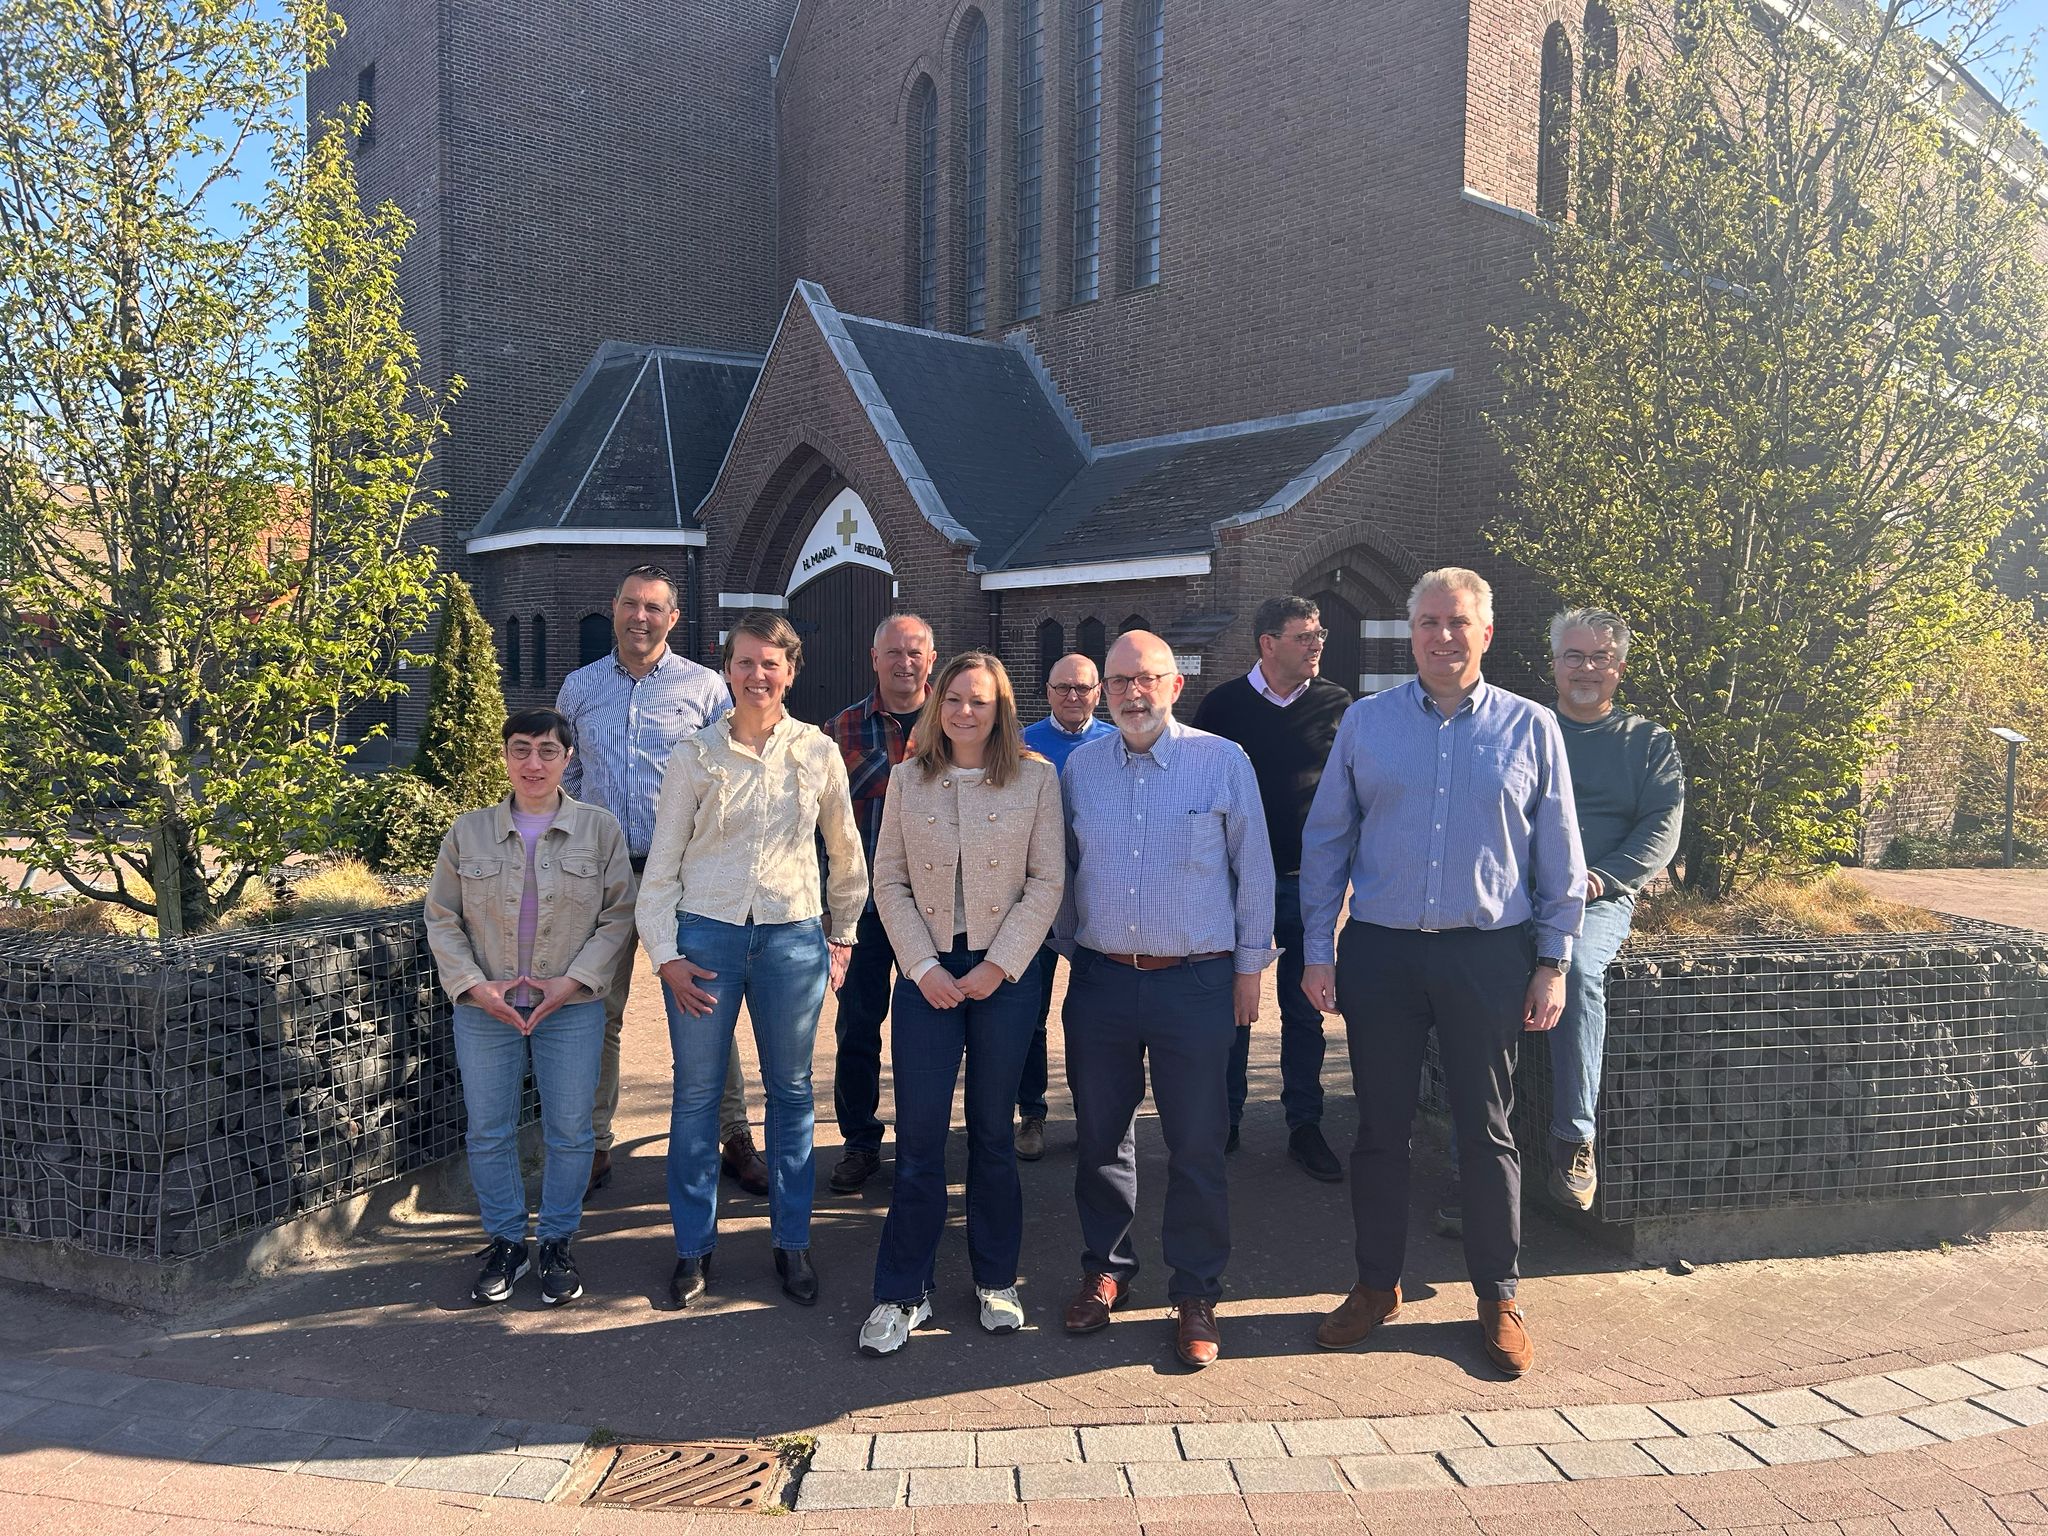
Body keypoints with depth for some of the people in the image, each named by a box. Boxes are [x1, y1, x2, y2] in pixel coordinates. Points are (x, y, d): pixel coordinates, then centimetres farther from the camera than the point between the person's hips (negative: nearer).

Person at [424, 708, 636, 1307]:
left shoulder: (599, 828, -2)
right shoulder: (469, 831, 2)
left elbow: (618, 915, -2)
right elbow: (441, 918, 5)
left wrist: (573, 981, -12)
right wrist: (473, 985, -7)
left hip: (572, 1010, -1)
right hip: (485, 1011, 1)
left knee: (569, 1132, 5)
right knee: (488, 1133, 9)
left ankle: (556, 1244, 23)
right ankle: (504, 1243, 26)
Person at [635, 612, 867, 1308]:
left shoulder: (818, 752, 2)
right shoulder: (695, 755, -1)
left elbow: (845, 852, 12)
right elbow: (662, 862, 1)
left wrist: (843, 936, 13)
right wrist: (665, 954, -4)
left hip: (792, 938, 1)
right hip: (705, 936, 0)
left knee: (790, 1092, 9)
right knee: (696, 1093, 6)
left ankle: (792, 1240, 23)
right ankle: (694, 1246, 20)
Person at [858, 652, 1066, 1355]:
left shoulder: (1036, 777, -1)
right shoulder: (907, 779, 4)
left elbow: (1047, 881, -4)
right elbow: (889, 881, 3)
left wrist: (997, 966, -9)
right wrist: (925, 967, -6)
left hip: (1006, 972, -1)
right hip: (927, 972, 1)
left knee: (992, 1130, 9)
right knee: (918, 1133, 0)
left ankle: (996, 1280, 25)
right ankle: (903, 1292, 12)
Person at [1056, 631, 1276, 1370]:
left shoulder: (1223, 761, -3)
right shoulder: (1080, 767, 5)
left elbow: (1254, 870, 2)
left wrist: (1250, 967, 2)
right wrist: (1069, 949, 14)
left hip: (1196, 982, -3)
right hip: (1101, 978, 3)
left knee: (1197, 1144, 4)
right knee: (1100, 1136, 12)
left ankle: (1196, 1294, 19)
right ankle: (1106, 1268, 31)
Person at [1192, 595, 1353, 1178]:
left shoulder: (1337, 705, 2)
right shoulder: (1225, 704, -1)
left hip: (1308, 879, 1)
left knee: (1304, 1010, 8)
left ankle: (1305, 1125, 19)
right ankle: (1225, 1120, 21)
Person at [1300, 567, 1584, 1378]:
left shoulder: (1531, 728, 3)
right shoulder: (1364, 723, 4)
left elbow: (1559, 857, 6)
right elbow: (1325, 841, 6)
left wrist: (1552, 962, 2)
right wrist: (1318, 951, 1)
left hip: (1489, 954, -1)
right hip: (1380, 951, 1)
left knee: (1487, 1132, 8)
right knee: (1380, 1127, 9)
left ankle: (1499, 1296, 24)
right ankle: (1377, 1285, 25)